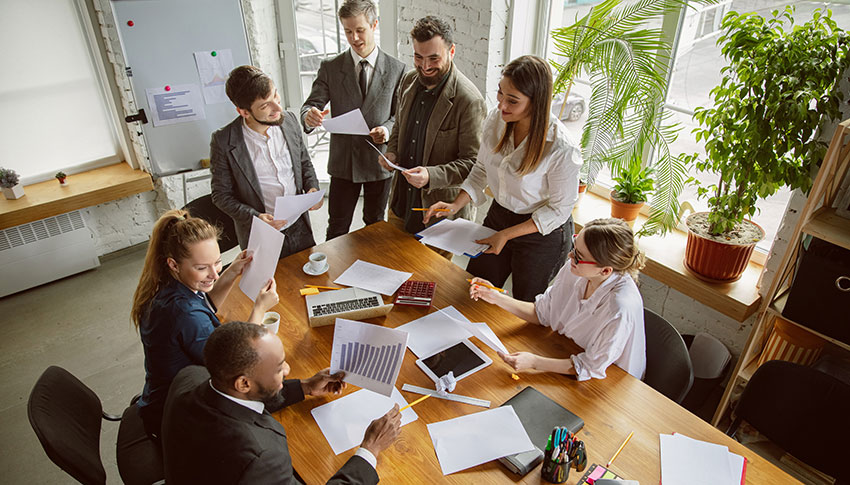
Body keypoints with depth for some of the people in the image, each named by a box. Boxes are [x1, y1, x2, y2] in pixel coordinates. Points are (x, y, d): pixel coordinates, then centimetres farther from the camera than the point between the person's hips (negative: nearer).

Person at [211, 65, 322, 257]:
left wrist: (313, 188, -9)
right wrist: (254, 217, -23)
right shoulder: (224, 142, -18)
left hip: (300, 228, 4)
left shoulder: (289, 120, -5)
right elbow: (221, 195, -8)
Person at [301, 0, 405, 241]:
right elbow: (313, 103, -6)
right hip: (343, 160, 0)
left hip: (379, 160, 1)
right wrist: (309, 115, -31)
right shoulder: (330, 68, -2)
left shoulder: (396, 69, -2)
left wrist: (388, 128, -21)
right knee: (337, 228, 8)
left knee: (375, 225, 18)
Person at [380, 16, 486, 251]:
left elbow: (472, 163, -18)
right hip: (400, 203, 7)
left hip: (440, 210, -6)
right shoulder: (409, 81, 2)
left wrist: (432, 175, -32)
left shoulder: (469, 100, -21)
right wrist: (391, 152, -2)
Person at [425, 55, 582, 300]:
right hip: (497, 216, 5)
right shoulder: (495, 119, -12)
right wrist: (456, 205, -9)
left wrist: (506, 234, -19)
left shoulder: (562, 149, -30)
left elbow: (560, 208, -17)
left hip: (542, 234, -5)